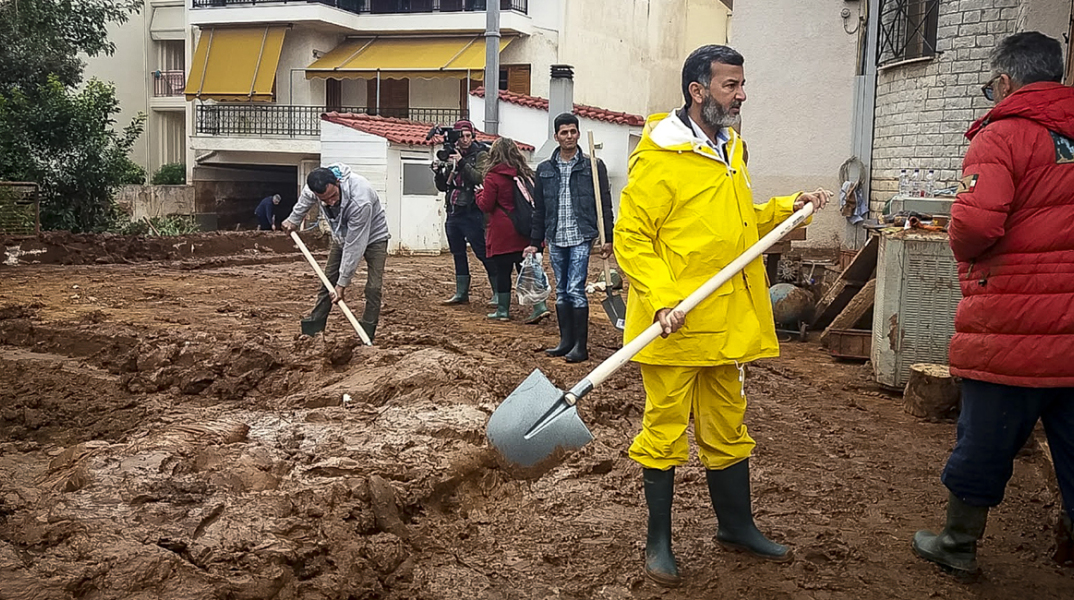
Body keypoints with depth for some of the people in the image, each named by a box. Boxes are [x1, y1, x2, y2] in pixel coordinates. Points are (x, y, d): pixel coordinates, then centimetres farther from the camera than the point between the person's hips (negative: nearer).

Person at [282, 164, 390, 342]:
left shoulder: (360, 201, -44)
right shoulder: (314, 187, -26)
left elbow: (355, 246, -36)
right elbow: (305, 198, 3)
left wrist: (343, 282, -30)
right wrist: (293, 219, 17)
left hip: (373, 236, -5)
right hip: (342, 234, 6)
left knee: (373, 287, -15)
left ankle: (367, 336, -9)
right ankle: (313, 326, 14)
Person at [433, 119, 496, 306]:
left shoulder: (480, 155, -4)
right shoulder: (452, 157, 14)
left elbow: (480, 178, -20)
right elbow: (443, 186, 16)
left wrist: (462, 164, -27)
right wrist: (438, 173, -3)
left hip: (472, 213, -7)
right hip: (453, 213, 7)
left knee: (483, 253, -8)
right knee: (458, 254, 11)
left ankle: (498, 292, -4)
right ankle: (461, 293, 19)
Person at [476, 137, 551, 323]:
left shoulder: (493, 177, -9)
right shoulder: (526, 174, 8)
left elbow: (486, 205, -8)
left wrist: (480, 193, 10)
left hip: (501, 234, -5)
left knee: (502, 271, 3)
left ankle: (503, 310, 10)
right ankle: (540, 306, -1)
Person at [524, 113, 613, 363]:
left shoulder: (593, 166, 0)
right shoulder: (545, 169, 10)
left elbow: (605, 205, 0)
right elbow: (539, 209, 14)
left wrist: (607, 238, -6)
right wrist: (534, 242, 11)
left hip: (580, 238, -4)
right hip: (556, 239, 4)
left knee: (575, 290, -8)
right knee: (561, 292, 10)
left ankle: (581, 346, -2)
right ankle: (566, 341, 19)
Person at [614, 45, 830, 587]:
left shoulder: (730, 150, 15)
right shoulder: (659, 155, -12)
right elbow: (630, 238, -14)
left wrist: (788, 208, 11)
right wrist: (661, 299, -24)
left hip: (725, 324, 8)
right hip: (673, 326, -7)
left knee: (728, 430, 18)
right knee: (664, 433, 5)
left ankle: (736, 526, 34)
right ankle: (658, 542, 19)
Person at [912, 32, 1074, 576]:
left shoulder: (1001, 135, -10)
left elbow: (975, 224, -23)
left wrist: (964, 249, -3)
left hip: (1012, 326, -5)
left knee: (984, 441, 9)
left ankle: (959, 543, 25)